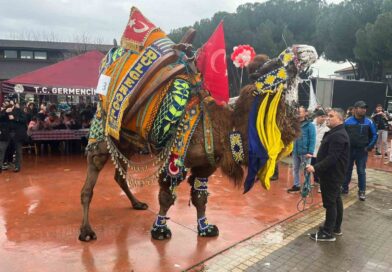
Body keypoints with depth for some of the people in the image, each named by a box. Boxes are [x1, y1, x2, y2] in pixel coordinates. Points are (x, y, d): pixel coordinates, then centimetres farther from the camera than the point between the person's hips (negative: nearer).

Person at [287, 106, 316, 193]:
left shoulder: (310, 125, -9)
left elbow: (312, 140, -13)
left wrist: (310, 152, -20)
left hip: (305, 152, -5)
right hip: (295, 152, 6)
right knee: (295, 169, 15)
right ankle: (296, 185, 30)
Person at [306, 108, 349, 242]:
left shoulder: (338, 136, -22)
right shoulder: (335, 133, 13)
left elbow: (332, 158, -29)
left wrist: (316, 167, -32)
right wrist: (316, 158, 18)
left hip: (332, 174, -11)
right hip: (333, 173, 11)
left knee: (330, 202, -4)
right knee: (336, 200, 18)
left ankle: (328, 233, 5)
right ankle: (336, 228, 30)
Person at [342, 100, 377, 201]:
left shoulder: (369, 122, -4)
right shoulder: (347, 121, -5)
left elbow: (374, 135, 3)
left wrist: (369, 147, -5)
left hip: (362, 151, 0)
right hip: (349, 150, 1)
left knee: (361, 172, 6)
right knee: (347, 170, 12)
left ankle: (362, 191, 16)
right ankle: (344, 188, 25)